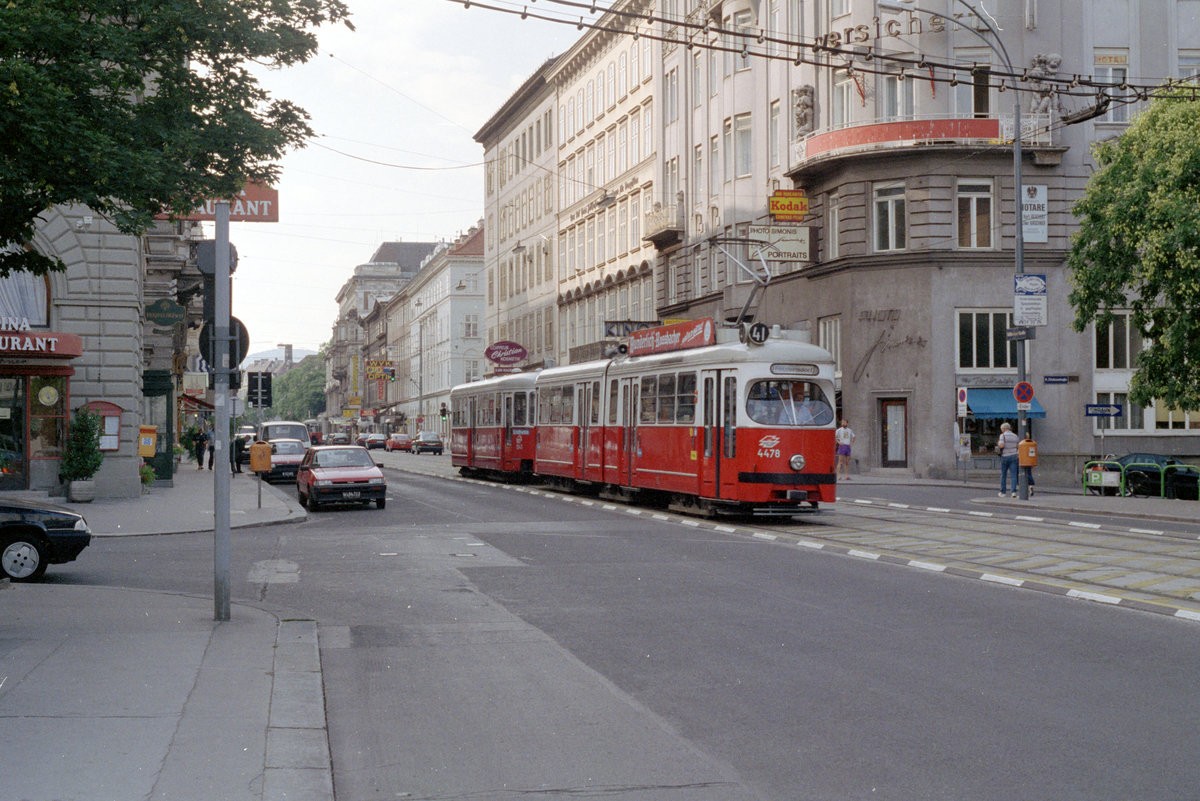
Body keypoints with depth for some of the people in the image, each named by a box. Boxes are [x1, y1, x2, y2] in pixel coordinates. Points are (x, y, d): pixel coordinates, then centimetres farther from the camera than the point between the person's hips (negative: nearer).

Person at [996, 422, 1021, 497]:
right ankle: (1014, 491, -14)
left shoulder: (1003, 435, -7)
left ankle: (1003, 492, 16)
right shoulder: (1015, 436, 7)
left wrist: (998, 443, 2)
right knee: (1013, 475, -2)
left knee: (1003, 475, 10)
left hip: (1004, 456, -2)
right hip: (1013, 456, 2)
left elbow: (1001, 445, -19)